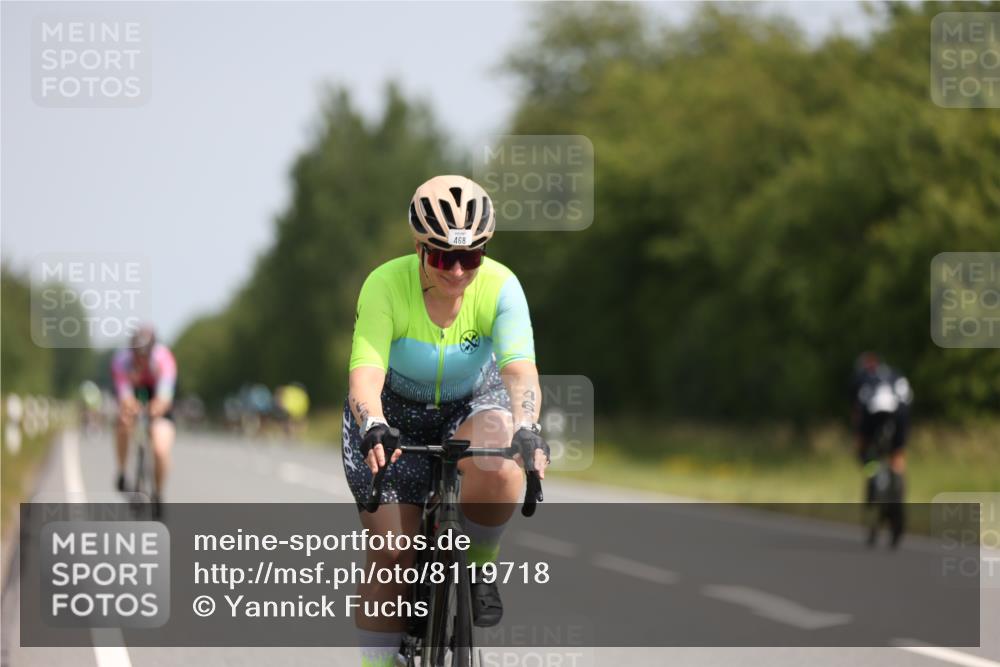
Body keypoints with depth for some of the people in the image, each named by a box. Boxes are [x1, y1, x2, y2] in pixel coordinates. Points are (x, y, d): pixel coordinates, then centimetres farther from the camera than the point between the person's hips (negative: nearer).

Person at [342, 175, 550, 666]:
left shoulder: (499, 286, -25)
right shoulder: (386, 286, -28)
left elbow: (520, 370, -36)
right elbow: (365, 373, -37)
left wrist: (527, 431, -55)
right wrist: (372, 429, -57)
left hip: (473, 404, 1)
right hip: (394, 411, -1)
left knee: (498, 470, -33)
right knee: (392, 557, -10)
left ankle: (477, 567, -5)